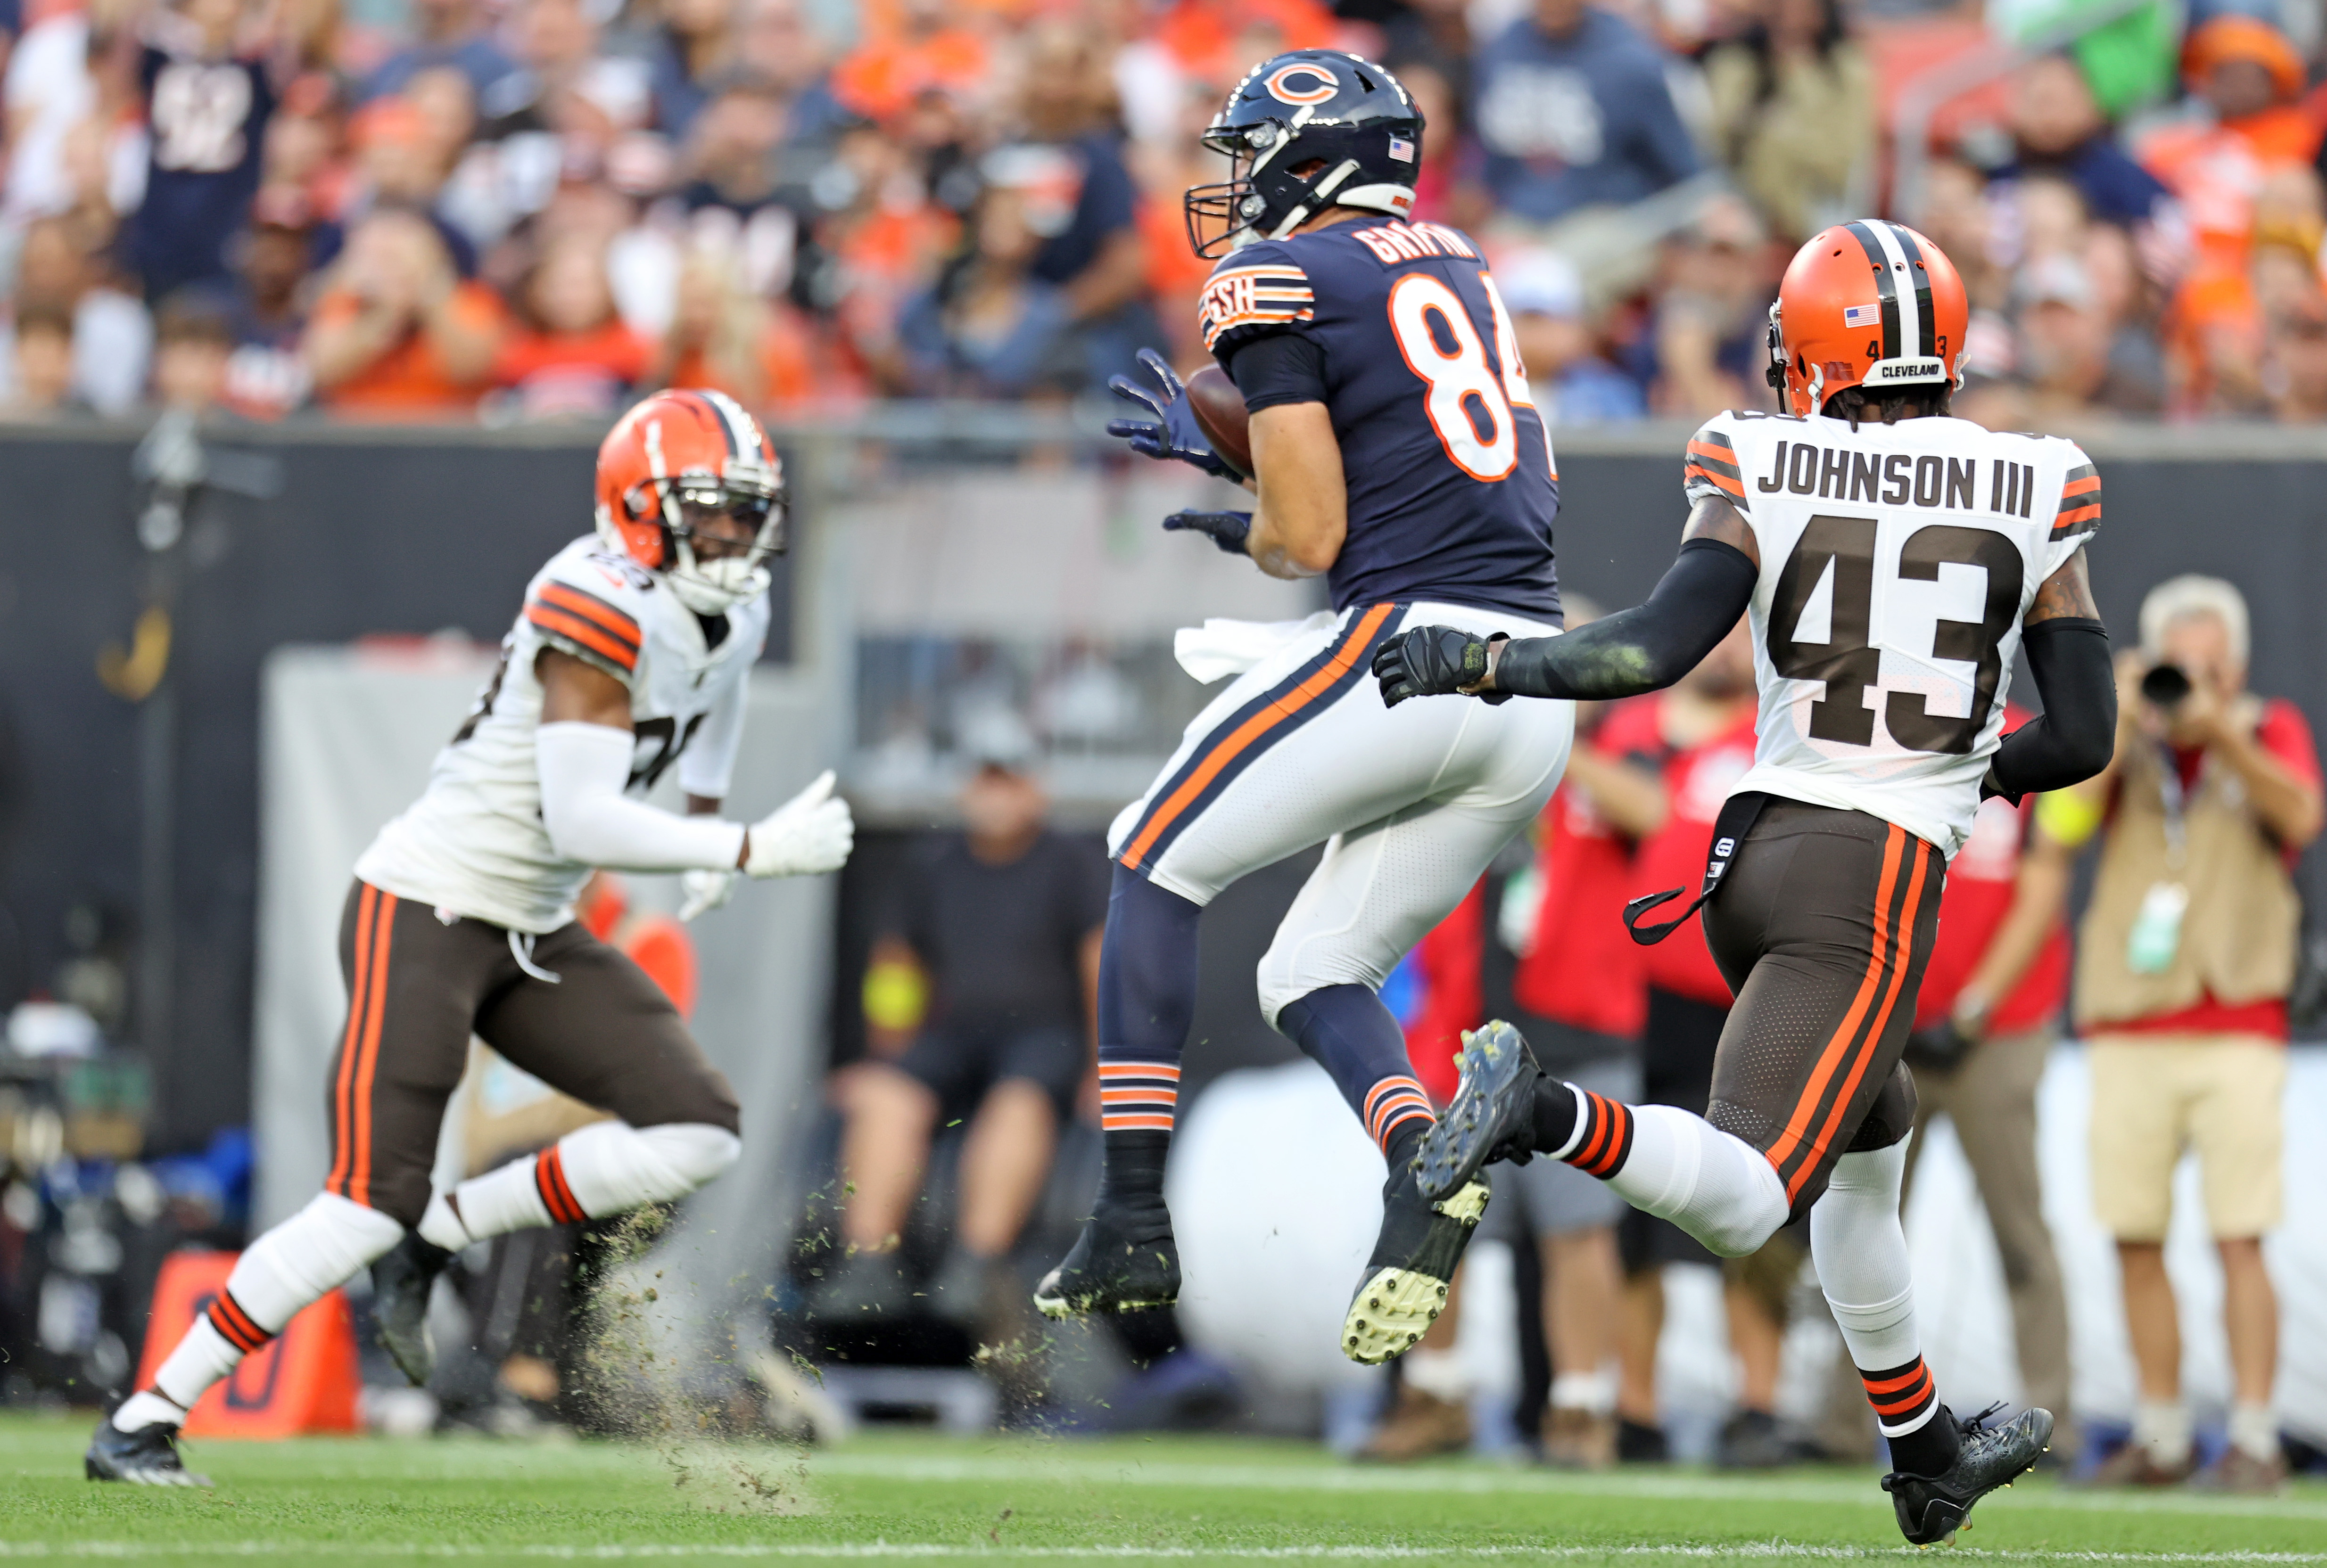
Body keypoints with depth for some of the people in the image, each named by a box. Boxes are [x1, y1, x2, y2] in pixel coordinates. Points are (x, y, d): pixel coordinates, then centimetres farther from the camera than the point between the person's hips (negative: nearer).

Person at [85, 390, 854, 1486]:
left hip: (534, 938, 9)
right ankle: (139, 1428, -9)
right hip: (424, 911, -9)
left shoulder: (734, 617, 5)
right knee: (372, 1204, -17)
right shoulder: (600, 612, -23)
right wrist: (752, 852, -26)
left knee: (699, 1136, -5)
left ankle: (434, 1238, 4)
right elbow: (579, 821, -28)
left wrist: (710, 824, 28)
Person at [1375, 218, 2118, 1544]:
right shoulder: (2033, 503, 3)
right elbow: (2084, 738, 4)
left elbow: (1658, 647, -12)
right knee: (1745, 1203, -12)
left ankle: (1928, 1452, 35)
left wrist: (1483, 665, -2)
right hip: (1884, 879, -4)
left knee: (1868, 1142, 25)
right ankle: (1551, 1115, -40)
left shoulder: (1765, 480, 1)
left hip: (1760, 840, 4)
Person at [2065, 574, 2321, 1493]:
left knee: (2238, 1238, -9)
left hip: (2237, 1028, -2)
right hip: (2127, 1028, 2)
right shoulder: (2121, 738, 9)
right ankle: (2161, 1434, 10)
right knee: (2135, 1237, 2)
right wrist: (2124, 720, -22)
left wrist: (2221, 732, -24)